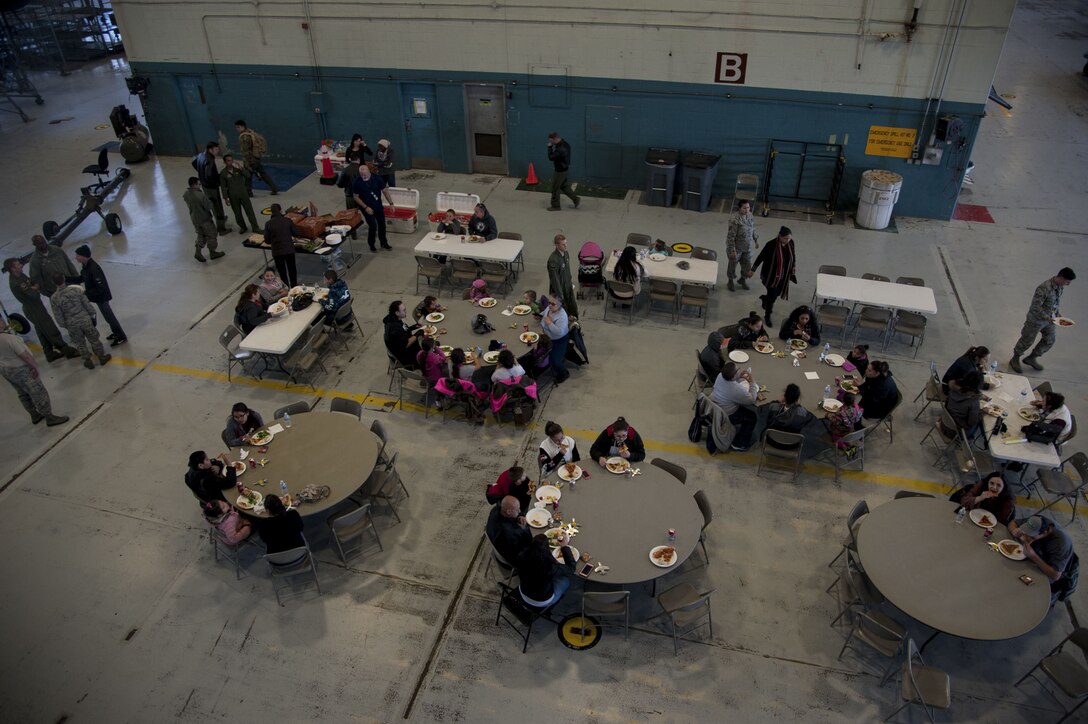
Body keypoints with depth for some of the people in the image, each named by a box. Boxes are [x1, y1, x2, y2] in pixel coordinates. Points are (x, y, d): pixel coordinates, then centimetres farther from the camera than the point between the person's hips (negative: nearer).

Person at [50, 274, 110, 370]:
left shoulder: (54, 298, -14)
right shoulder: (76, 290, -16)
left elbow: (58, 316, -7)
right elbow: (87, 305, -8)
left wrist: (65, 326, 8)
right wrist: (92, 315, 7)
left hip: (72, 325, 0)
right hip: (85, 320, 0)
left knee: (80, 344, 20)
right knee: (94, 339, 17)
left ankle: (88, 360, 30)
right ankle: (102, 357, 30)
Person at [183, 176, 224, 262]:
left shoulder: (186, 194, -6)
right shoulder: (200, 195, -29)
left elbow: (188, 205, 9)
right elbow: (209, 207, -22)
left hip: (194, 219, 7)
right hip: (205, 219, -7)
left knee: (201, 235, 23)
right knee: (212, 235, 13)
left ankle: (198, 252, 14)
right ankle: (213, 253, 25)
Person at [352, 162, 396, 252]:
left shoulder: (377, 179, -11)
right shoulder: (357, 183, -17)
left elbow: (385, 191, -3)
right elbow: (356, 197, -9)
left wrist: (391, 203, -8)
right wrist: (366, 207, -18)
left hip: (379, 207, 3)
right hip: (367, 208, -3)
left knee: (382, 225, 12)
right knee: (373, 226, -9)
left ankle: (384, 243, 33)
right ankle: (371, 245, 13)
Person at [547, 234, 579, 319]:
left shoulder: (566, 253, -4)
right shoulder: (553, 260, -30)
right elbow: (554, 279, -26)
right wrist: (559, 295, -21)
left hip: (568, 287, 8)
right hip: (559, 288, -8)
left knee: (573, 307, 21)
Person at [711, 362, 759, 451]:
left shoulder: (721, 375, -15)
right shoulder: (738, 390, -34)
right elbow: (752, 400, -15)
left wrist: (740, 376, -5)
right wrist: (752, 382, -11)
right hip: (723, 417, -7)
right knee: (751, 417, 9)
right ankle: (739, 444, 19)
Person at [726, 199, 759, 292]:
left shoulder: (750, 216, -4)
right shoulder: (735, 220, -26)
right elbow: (731, 236, -23)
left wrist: (756, 240, 18)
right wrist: (732, 249, -22)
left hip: (747, 247, 6)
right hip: (737, 247, -6)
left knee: (747, 265, 15)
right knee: (733, 264, 13)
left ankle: (742, 280, 42)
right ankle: (730, 281, 37)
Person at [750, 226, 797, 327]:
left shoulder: (790, 243, -9)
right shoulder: (771, 245, -24)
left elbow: (793, 255, 9)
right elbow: (761, 257, -13)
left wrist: (793, 267, 12)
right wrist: (753, 270, -6)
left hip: (784, 275, 5)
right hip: (771, 275, -5)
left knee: (777, 293, 19)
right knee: (772, 295, 0)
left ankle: (765, 298, 54)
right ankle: (767, 316, 21)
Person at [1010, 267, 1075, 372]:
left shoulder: (1061, 286, -6)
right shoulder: (1044, 288, -32)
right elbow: (1035, 306, -27)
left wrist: (1057, 313, 6)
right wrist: (1047, 318, -28)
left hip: (1049, 318, 8)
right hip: (1036, 319, -8)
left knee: (1049, 340, 17)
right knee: (1027, 340, 8)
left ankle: (1031, 358, 34)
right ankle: (1015, 360, 28)